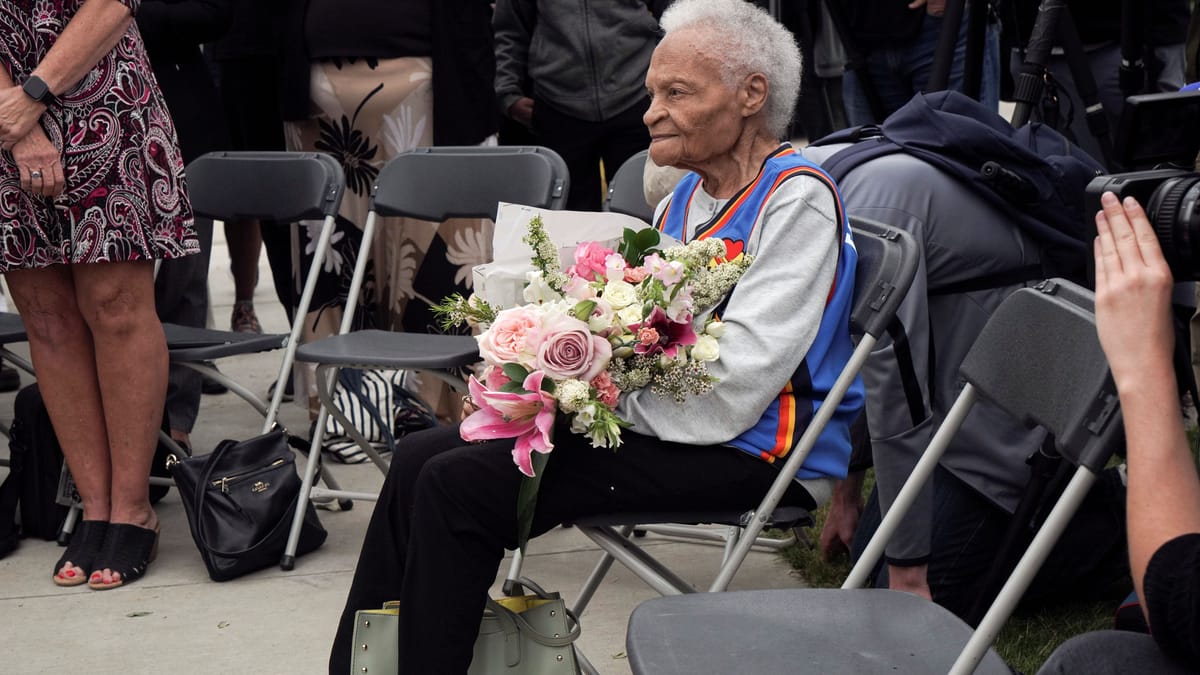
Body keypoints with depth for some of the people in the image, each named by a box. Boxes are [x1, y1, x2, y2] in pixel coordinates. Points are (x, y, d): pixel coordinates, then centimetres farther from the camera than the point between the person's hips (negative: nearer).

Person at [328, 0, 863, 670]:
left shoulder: (798, 200, -15)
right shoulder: (691, 193, 14)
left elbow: (728, 394, -22)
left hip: (747, 452, -9)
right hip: (660, 425, 9)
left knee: (458, 487, -18)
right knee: (422, 458, 2)